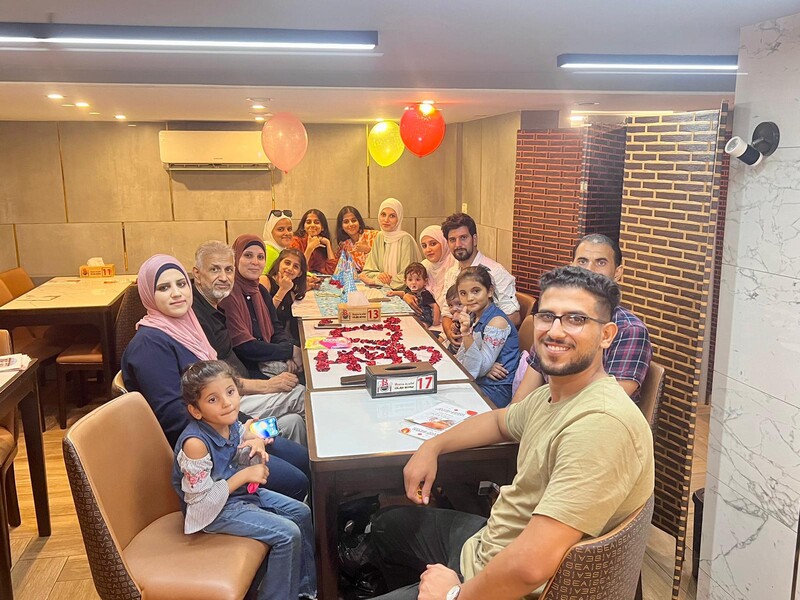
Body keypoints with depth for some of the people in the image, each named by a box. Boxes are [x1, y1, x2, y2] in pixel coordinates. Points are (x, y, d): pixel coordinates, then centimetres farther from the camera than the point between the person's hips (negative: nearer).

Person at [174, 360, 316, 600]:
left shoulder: (227, 421, -11)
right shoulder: (195, 444, -33)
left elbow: (244, 433, 15)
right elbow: (201, 499, -27)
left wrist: (257, 441, -8)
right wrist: (244, 475, -24)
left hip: (239, 490, 9)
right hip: (215, 510, -9)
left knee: (301, 513, 13)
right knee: (288, 534, -16)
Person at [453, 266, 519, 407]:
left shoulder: (497, 321, -20)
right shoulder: (473, 316, 6)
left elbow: (480, 369, -23)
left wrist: (467, 333, -32)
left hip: (496, 391, -8)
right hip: (476, 383, 8)